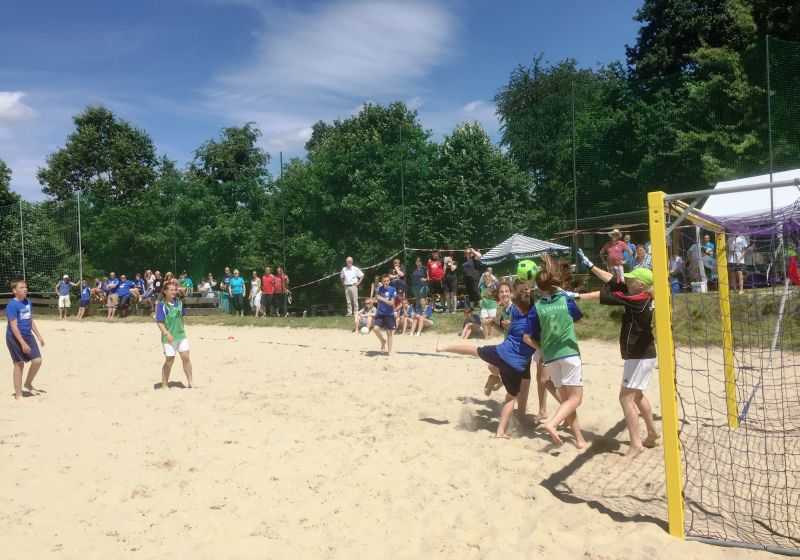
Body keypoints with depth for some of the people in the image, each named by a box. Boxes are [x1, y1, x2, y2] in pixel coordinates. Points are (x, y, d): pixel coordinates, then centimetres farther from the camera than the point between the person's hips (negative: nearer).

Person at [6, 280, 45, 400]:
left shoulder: (28, 302, 7)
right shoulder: (12, 305, -17)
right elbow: (13, 326, -21)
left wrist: (39, 336, 15)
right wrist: (23, 343, -25)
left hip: (28, 335, 7)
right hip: (15, 337, -7)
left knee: (37, 360, 2)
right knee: (19, 364, 0)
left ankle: (28, 384, 25)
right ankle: (18, 394, 12)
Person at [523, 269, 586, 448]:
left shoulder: (536, 308, 0)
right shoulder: (566, 299, 1)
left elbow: (527, 338, -2)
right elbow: (578, 317, 22)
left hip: (551, 357, 2)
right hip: (569, 353, -2)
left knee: (565, 399, 12)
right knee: (575, 398, -4)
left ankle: (579, 439, 11)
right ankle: (551, 423, -26)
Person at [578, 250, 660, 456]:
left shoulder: (639, 299, -21)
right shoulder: (641, 296, 4)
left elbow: (607, 295, -24)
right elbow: (613, 281, 6)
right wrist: (590, 266, 7)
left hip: (639, 357, -10)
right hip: (642, 354, 10)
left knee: (626, 397, -8)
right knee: (637, 395, 22)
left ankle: (636, 444, -6)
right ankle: (652, 433, 35)